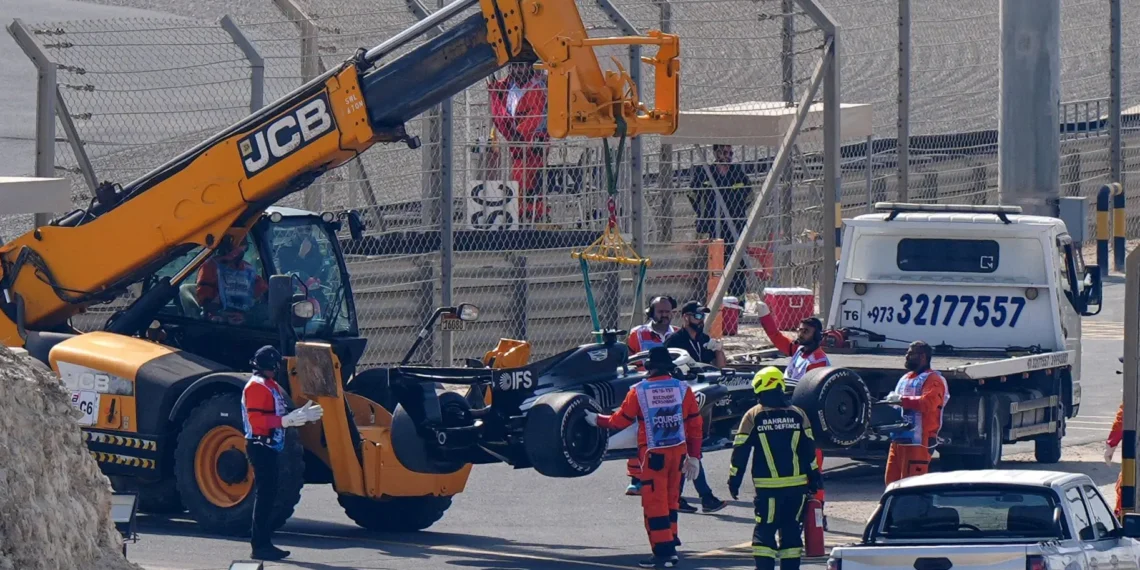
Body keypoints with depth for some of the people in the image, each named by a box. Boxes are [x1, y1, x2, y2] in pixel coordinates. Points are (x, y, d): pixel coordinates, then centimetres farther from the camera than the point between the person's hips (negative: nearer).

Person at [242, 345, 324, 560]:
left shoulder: (270, 386, 20)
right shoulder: (256, 387, -13)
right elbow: (257, 420, -22)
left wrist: (300, 415, 11)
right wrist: (287, 420, -24)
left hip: (269, 447, 11)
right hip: (260, 445, -11)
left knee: (268, 495, 11)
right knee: (264, 494, -11)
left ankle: (264, 544, 14)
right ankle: (259, 546, -11)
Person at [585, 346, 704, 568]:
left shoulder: (639, 391, -7)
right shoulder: (683, 389, 1)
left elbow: (621, 420, 3)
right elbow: (695, 425, 4)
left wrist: (597, 420, 22)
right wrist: (694, 457, 12)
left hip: (653, 454, -4)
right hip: (678, 452, 4)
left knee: (654, 503, -1)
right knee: (670, 500, 17)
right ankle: (671, 548, 22)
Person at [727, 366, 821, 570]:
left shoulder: (753, 416, -4)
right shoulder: (797, 414, 5)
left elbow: (740, 451, -1)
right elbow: (809, 450, 8)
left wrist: (734, 479, 7)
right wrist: (814, 477, 16)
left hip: (768, 487, -3)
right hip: (797, 484, 3)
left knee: (764, 531, 1)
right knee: (791, 531, 10)